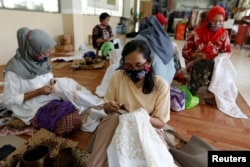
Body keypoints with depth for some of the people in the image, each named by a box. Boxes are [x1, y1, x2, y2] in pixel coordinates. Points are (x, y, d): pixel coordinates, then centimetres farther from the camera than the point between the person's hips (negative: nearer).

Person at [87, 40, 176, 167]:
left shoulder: (161, 85, -14)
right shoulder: (117, 77, -9)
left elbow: (160, 122, -8)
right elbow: (106, 108, 2)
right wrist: (109, 107, -22)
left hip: (147, 128, -1)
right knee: (115, 117, -33)